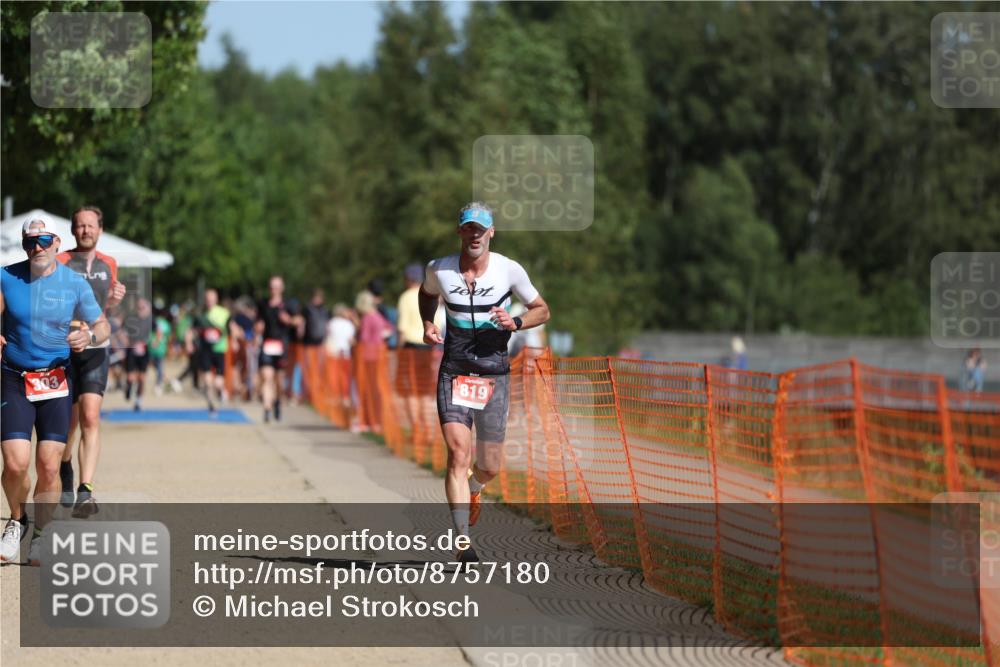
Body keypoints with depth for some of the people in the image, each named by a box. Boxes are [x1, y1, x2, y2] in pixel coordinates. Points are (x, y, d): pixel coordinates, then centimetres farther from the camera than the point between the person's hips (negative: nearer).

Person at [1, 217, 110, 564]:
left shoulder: (75, 283, 1)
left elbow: (102, 325, 9)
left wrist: (89, 335, -14)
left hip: (57, 381, 0)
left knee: (49, 467, -6)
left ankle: (41, 534, 15)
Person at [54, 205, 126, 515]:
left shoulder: (109, 265, 11)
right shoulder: (59, 263, -2)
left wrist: (114, 300, 4)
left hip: (96, 350, 1)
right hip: (64, 348, -1)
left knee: (90, 417, -15)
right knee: (68, 421, 10)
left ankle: (86, 492, -22)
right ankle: (65, 478, 38)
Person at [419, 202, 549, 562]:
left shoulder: (509, 270, -4)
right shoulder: (439, 270, -1)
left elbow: (542, 310, 8)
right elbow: (427, 294, 23)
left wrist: (515, 323, -11)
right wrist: (428, 324, 4)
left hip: (494, 374, 1)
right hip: (454, 371, -1)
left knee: (489, 467, 5)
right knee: (458, 453, -17)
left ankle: (470, 490, 43)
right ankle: (463, 543, -19)